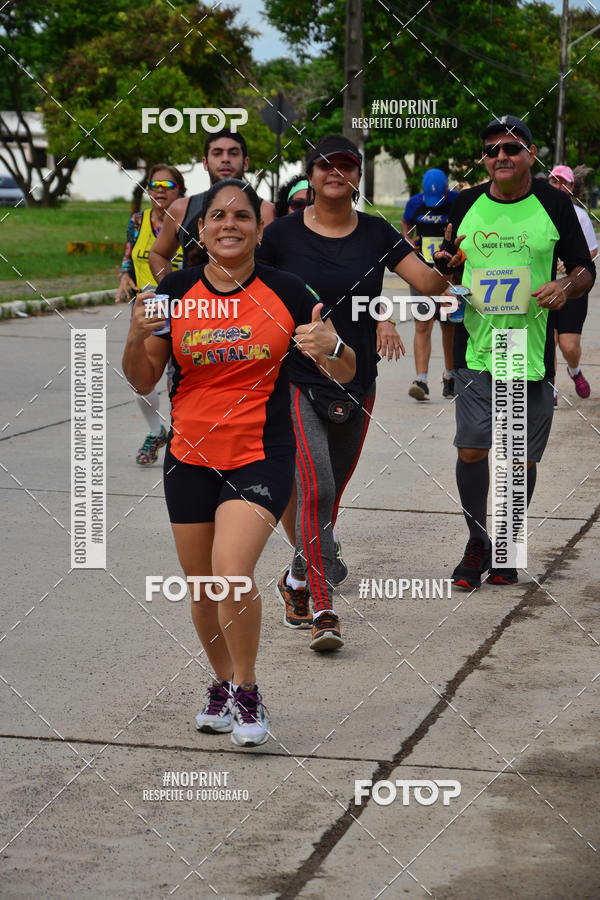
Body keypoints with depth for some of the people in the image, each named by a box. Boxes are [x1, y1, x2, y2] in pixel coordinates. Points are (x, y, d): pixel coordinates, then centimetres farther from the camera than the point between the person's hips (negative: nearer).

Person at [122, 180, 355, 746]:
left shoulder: (285, 292, -4)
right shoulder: (176, 292, 1)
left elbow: (345, 373, 2)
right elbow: (144, 381, 5)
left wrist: (330, 348, -21)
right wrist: (137, 338, -15)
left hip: (260, 458, -3)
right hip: (190, 459, 3)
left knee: (232, 572, -21)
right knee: (201, 588, 11)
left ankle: (247, 694, 0)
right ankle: (222, 684, 37)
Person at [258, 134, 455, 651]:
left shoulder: (376, 234, 3)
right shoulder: (283, 234, -4)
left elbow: (427, 283, -4)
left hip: (357, 384, 4)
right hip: (298, 380, -4)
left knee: (330, 493, 15)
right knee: (315, 487, -17)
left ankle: (298, 580, 39)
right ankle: (323, 608, -13)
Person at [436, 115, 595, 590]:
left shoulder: (554, 204, 1)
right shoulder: (466, 204, 7)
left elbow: (585, 269, 6)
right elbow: (448, 264, 19)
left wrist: (566, 286, -15)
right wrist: (444, 266, -4)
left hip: (532, 351, -1)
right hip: (476, 349, 1)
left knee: (522, 458, 5)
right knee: (472, 448, -7)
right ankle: (477, 542, 13)